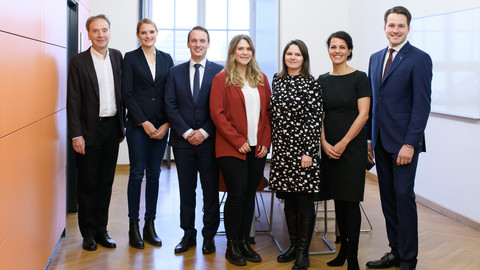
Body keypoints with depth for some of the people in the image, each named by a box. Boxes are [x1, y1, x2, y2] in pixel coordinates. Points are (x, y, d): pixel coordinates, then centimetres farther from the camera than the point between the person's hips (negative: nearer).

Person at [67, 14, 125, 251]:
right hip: (89, 131, -4)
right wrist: (76, 135, -13)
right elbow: (73, 101, -7)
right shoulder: (78, 62, -5)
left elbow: (122, 92, 10)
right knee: (87, 183, 6)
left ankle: (101, 229, 22)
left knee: (106, 182, 11)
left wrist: (121, 125, 7)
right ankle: (88, 233, 17)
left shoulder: (117, 57, 7)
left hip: (112, 128, 4)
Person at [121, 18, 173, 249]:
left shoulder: (166, 59, 10)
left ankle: (150, 225, 15)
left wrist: (167, 123, -4)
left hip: (160, 125, 3)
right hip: (138, 124, -3)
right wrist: (144, 122, -10)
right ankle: (134, 226, 9)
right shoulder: (130, 58, 1)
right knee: (137, 174, 0)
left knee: (154, 174, 7)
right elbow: (127, 93, -5)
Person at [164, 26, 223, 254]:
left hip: (209, 140, -1)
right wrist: (186, 132, -8)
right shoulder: (175, 72, 8)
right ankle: (188, 234, 19)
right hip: (183, 141, 2)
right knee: (186, 190, 8)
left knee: (211, 190, 4)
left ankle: (209, 236, 16)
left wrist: (204, 132, -10)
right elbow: (170, 106, 2)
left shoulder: (219, 71, 2)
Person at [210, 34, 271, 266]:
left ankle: (244, 241, 19)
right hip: (231, 149, -4)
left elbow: (268, 112, 13)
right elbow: (217, 113, -8)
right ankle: (232, 246, 8)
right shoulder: (222, 79, -1)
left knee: (250, 194, 8)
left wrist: (266, 142, 1)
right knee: (237, 193, -5)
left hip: (257, 149, 5)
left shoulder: (261, 79, 13)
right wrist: (238, 141, -12)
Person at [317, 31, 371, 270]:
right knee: (337, 199, 11)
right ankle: (343, 248, 22)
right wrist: (324, 143, -5)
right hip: (328, 147, 5)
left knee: (350, 201, -4)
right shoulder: (322, 80, 10)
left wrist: (343, 143, -14)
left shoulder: (359, 78, -4)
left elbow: (363, 114, -10)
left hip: (352, 145, -5)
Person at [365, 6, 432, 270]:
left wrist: (410, 143, -17)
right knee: (388, 197, 11)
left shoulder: (419, 59, -7)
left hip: (403, 141, -6)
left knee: (404, 196, -3)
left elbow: (422, 104, -12)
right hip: (381, 140, 6)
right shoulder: (376, 58, 13)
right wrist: (369, 137, 12)